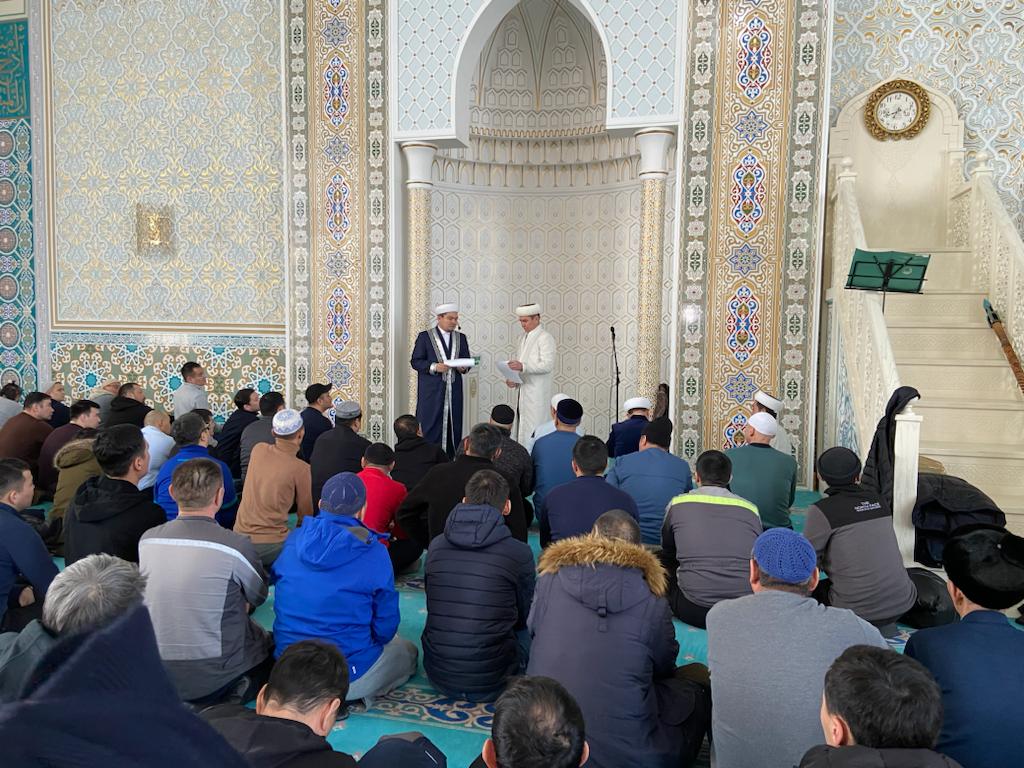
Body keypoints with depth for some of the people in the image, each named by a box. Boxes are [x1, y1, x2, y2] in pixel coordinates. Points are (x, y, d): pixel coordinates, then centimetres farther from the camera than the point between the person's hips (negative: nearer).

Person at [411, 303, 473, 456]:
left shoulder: (461, 338, 13)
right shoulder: (425, 336, 2)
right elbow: (415, 361, -2)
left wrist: (464, 368, -8)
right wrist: (433, 367, -17)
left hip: (454, 391, 4)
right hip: (431, 392, -3)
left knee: (453, 428, 1)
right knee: (430, 428, -4)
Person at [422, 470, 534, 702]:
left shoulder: (436, 545, -1)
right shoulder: (520, 552, -12)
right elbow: (523, 617, 4)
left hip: (438, 676, 2)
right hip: (490, 682, -2)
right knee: (528, 633, 24)